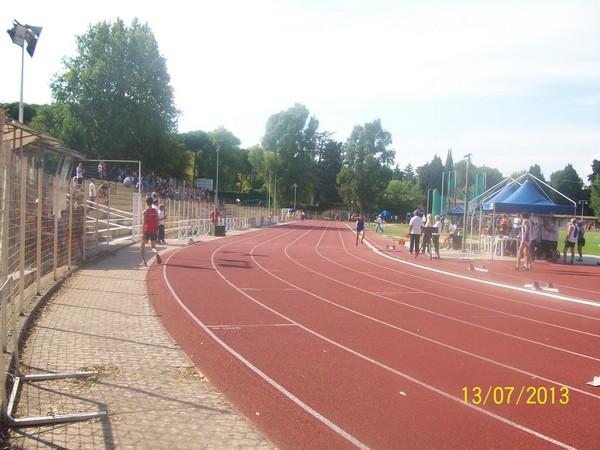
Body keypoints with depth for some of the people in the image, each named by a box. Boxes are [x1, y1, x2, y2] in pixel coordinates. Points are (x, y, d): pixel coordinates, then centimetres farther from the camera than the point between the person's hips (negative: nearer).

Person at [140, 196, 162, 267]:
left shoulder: (145, 211, -7)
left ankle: (144, 261, 1)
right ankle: (157, 253, -20)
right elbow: (157, 222, 10)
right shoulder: (156, 211, 6)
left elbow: (143, 223, -14)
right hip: (154, 232, 4)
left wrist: (143, 233, -15)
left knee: (142, 246, 12)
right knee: (153, 247, 14)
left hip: (147, 231, -3)